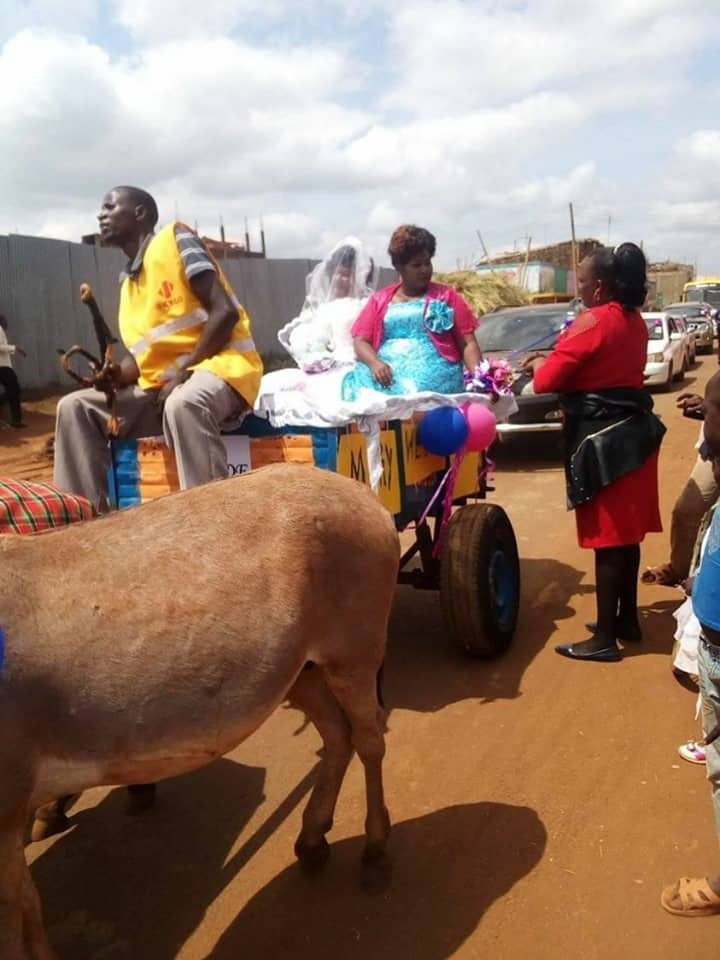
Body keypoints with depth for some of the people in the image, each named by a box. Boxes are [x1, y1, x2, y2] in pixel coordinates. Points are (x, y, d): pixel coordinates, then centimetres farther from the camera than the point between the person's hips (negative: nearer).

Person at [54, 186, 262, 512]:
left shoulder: (175, 239, -3)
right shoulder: (129, 281, 17)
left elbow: (225, 311, -14)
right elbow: (140, 355, 16)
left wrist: (182, 371, -18)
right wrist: (116, 374, -7)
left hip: (220, 364, -7)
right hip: (159, 384, 8)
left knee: (183, 405, -41)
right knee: (76, 408, -2)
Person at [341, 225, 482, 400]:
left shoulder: (446, 296, 14)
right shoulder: (379, 299, 19)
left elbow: (468, 344, 7)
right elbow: (361, 341, 11)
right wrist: (374, 363, -13)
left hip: (432, 370, -2)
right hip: (384, 370, 2)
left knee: (419, 387, -36)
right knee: (360, 385, -30)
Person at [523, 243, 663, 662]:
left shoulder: (593, 322, -16)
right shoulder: (634, 321, 11)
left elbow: (547, 381, -16)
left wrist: (540, 363, 6)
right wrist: (560, 358, 16)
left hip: (603, 439, -9)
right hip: (633, 430, 9)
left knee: (607, 538, -3)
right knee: (625, 535, 16)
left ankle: (604, 638, 6)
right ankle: (628, 619, 28)